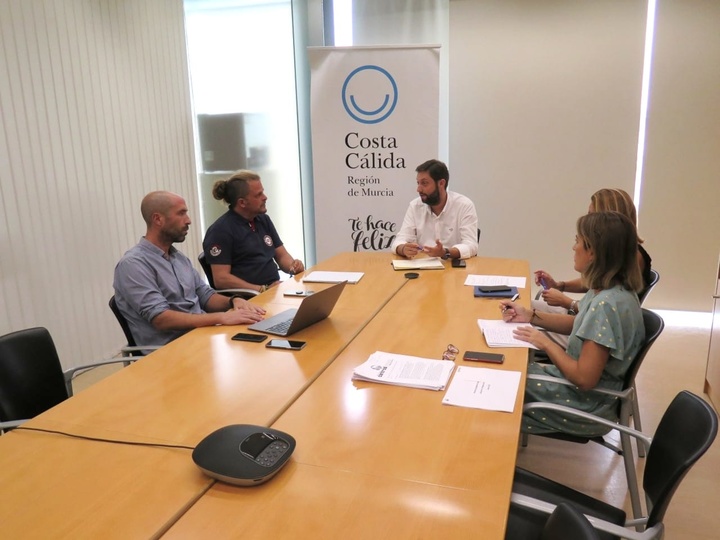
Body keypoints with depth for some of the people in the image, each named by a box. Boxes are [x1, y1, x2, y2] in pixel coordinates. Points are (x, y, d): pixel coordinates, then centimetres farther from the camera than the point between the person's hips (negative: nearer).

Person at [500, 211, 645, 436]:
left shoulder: (607, 304, -30)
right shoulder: (610, 290, -2)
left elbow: (584, 378, -29)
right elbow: (580, 325, 15)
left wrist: (547, 343, -15)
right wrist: (531, 316, 4)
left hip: (586, 407, -8)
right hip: (575, 383, 8)